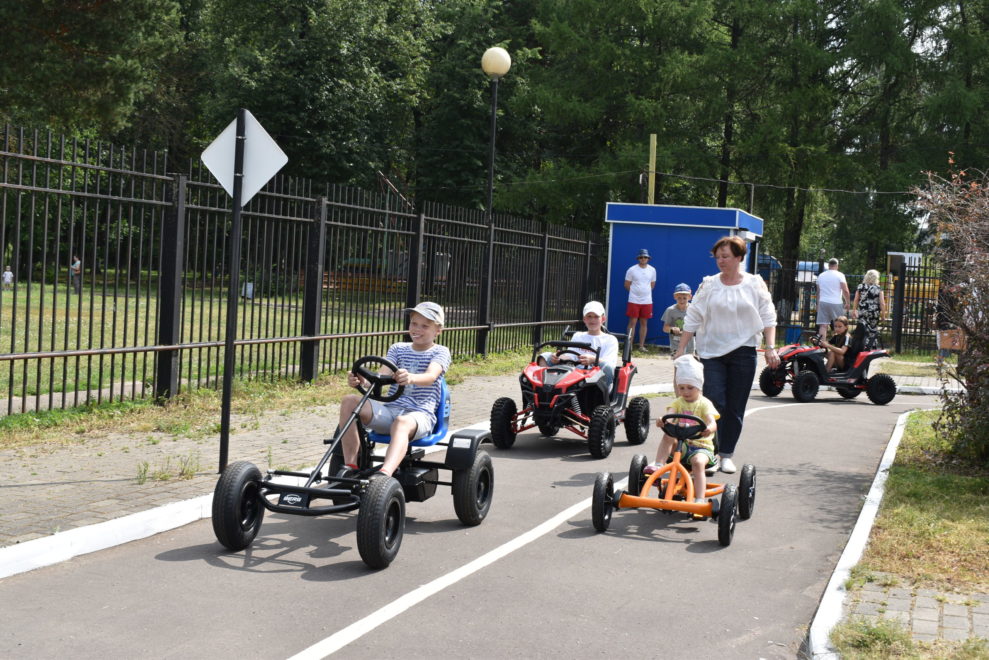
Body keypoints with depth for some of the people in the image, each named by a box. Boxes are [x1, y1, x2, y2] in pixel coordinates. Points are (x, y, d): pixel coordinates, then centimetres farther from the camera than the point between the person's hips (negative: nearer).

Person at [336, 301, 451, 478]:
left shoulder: (440, 352, 6)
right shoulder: (398, 348, 19)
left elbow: (430, 377, -17)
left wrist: (411, 378, -41)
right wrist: (362, 381, -21)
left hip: (420, 414, -5)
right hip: (390, 409, 5)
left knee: (402, 423, -41)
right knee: (349, 401, -20)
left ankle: (384, 474, -66)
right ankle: (350, 466, -21)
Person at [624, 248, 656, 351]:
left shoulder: (652, 270, 6)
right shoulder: (632, 270, -3)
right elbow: (627, 285, 2)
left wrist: (644, 292, 8)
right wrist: (636, 292, 2)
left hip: (647, 301, 3)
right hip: (634, 301, -3)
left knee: (644, 323, 6)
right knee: (632, 322, -3)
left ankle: (641, 346, 13)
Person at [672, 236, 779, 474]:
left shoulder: (755, 284, 4)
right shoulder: (709, 285, 3)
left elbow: (768, 318, 6)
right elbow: (693, 318, 5)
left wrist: (770, 347, -5)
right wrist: (680, 350, 2)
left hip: (743, 351, 0)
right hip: (712, 351, 0)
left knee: (735, 408, 5)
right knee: (714, 402, -11)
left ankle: (726, 454, 15)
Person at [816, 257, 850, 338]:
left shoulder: (821, 276, 11)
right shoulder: (840, 275, -3)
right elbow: (845, 291, -8)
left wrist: (818, 304, 23)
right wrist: (847, 303, 2)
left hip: (823, 302, 3)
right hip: (836, 303, -3)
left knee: (823, 326, -1)